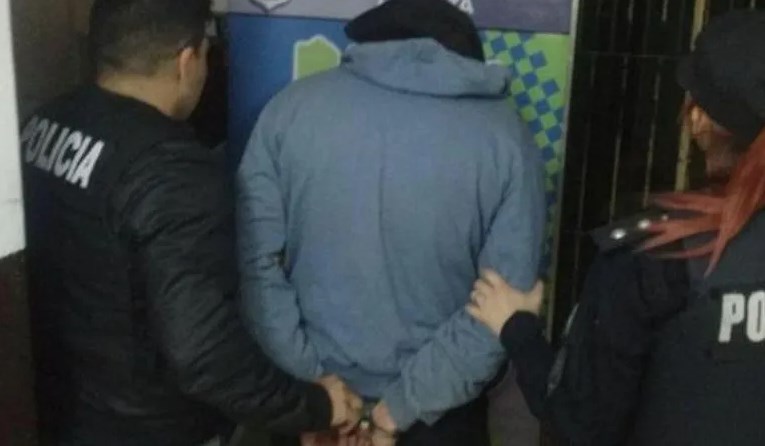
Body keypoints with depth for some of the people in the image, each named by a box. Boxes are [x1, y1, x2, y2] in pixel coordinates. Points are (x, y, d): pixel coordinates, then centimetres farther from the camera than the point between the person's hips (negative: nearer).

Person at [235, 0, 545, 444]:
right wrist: (408, 400, -13)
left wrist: (310, 377, -9)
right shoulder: (504, 133, -11)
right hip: (440, 409, -1)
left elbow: (256, 259, -12)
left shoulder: (294, 105, -8)